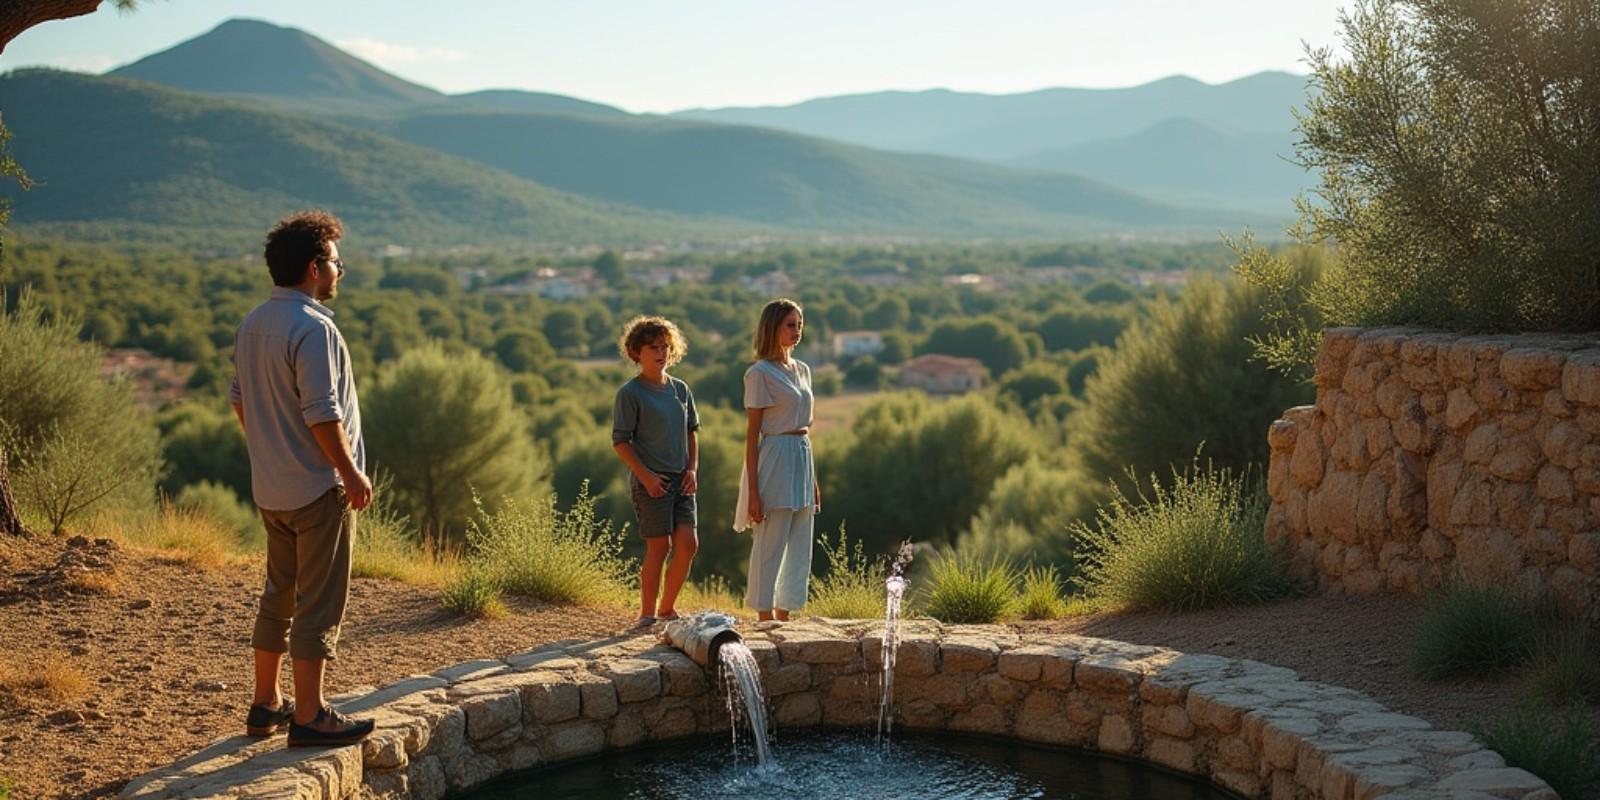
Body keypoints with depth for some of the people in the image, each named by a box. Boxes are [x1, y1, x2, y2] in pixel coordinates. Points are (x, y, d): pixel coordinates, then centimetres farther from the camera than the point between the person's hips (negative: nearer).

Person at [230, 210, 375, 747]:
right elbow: (321, 414, -22)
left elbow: (240, 398, 16)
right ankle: (309, 717, 4)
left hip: (271, 488, 9)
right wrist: (351, 472, -14)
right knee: (319, 603, -1)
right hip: (318, 488, -9)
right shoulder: (313, 328, -19)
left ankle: (266, 705, 25)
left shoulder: (252, 325, 9)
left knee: (279, 594, 17)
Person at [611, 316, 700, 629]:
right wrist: (645, 475, -15)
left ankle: (667, 608, 17)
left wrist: (692, 468, 6)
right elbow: (620, 441, -9)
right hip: (651, 482, -6)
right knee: (658, 547, -4)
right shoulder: (630, 393, -7)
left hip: (680, 480, 6)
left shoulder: (681, 389, 10)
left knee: (688, 545, 0)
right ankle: (647, 614, 10)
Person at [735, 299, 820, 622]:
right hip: (775, 461, -8)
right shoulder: (760, 373, -9)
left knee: (798, 550, 11)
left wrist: (813, 480, 17)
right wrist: (753, 491, -14)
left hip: (802, 459, 8)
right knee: (770, 549, -2)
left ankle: (784, 620, 20)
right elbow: (752, 434, -10)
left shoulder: (802, 370, 13)